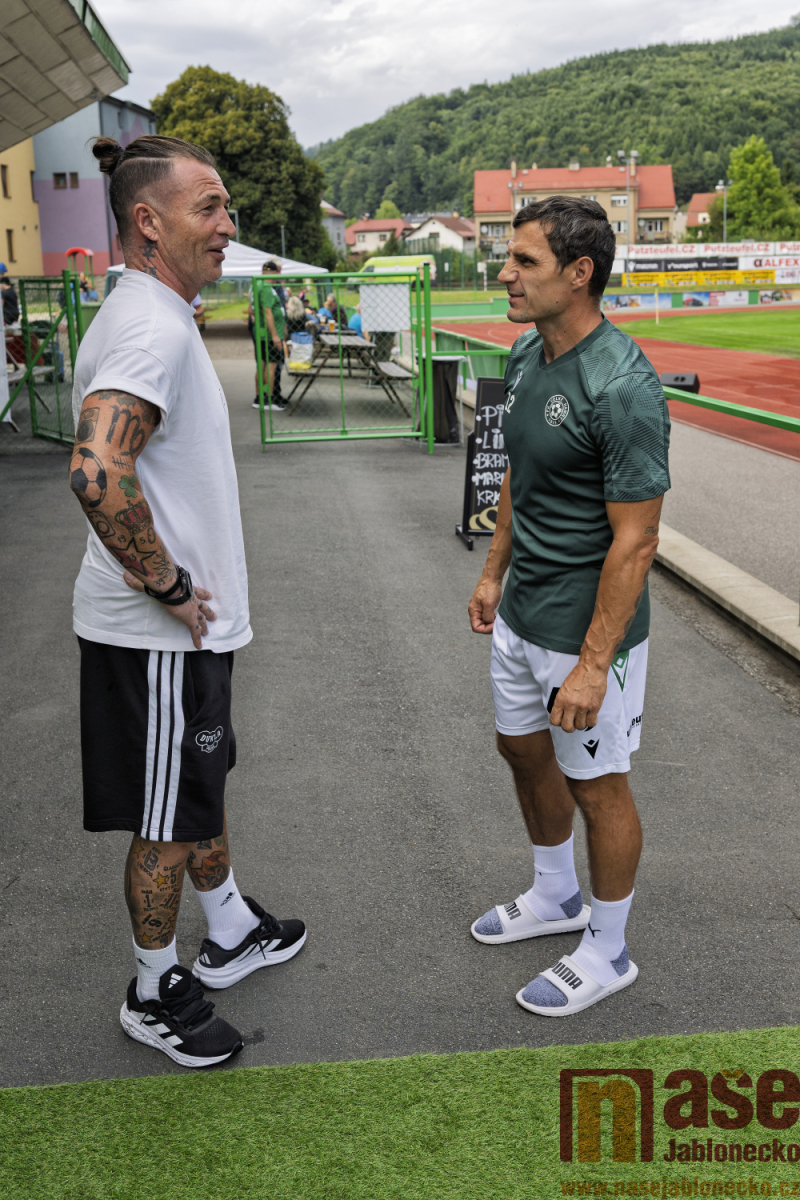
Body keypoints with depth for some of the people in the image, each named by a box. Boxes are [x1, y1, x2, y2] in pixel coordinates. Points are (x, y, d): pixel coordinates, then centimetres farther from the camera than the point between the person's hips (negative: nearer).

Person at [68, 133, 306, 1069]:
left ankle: (231, 935, 45)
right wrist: (169, 584, -24)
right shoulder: (154, 330, -22)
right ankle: (155, 993, 28)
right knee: (170, 824, 7)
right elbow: (96, 473, -37)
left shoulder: (146, 318, 12)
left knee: (202, 790, 25)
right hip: (160, 635, -10)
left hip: (182, 625, 10)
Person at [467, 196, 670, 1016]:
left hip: (585, 630, -9)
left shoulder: (621, 387, -24)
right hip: (520, 615, 9)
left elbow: (635, 540, -23)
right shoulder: (526, 356, 3)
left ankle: (606, 953, 30)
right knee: (524, 751, 23)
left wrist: (593, 664, -23)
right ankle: (556, 896, 47)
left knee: (596, 786, 8)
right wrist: (494, 572, 19)